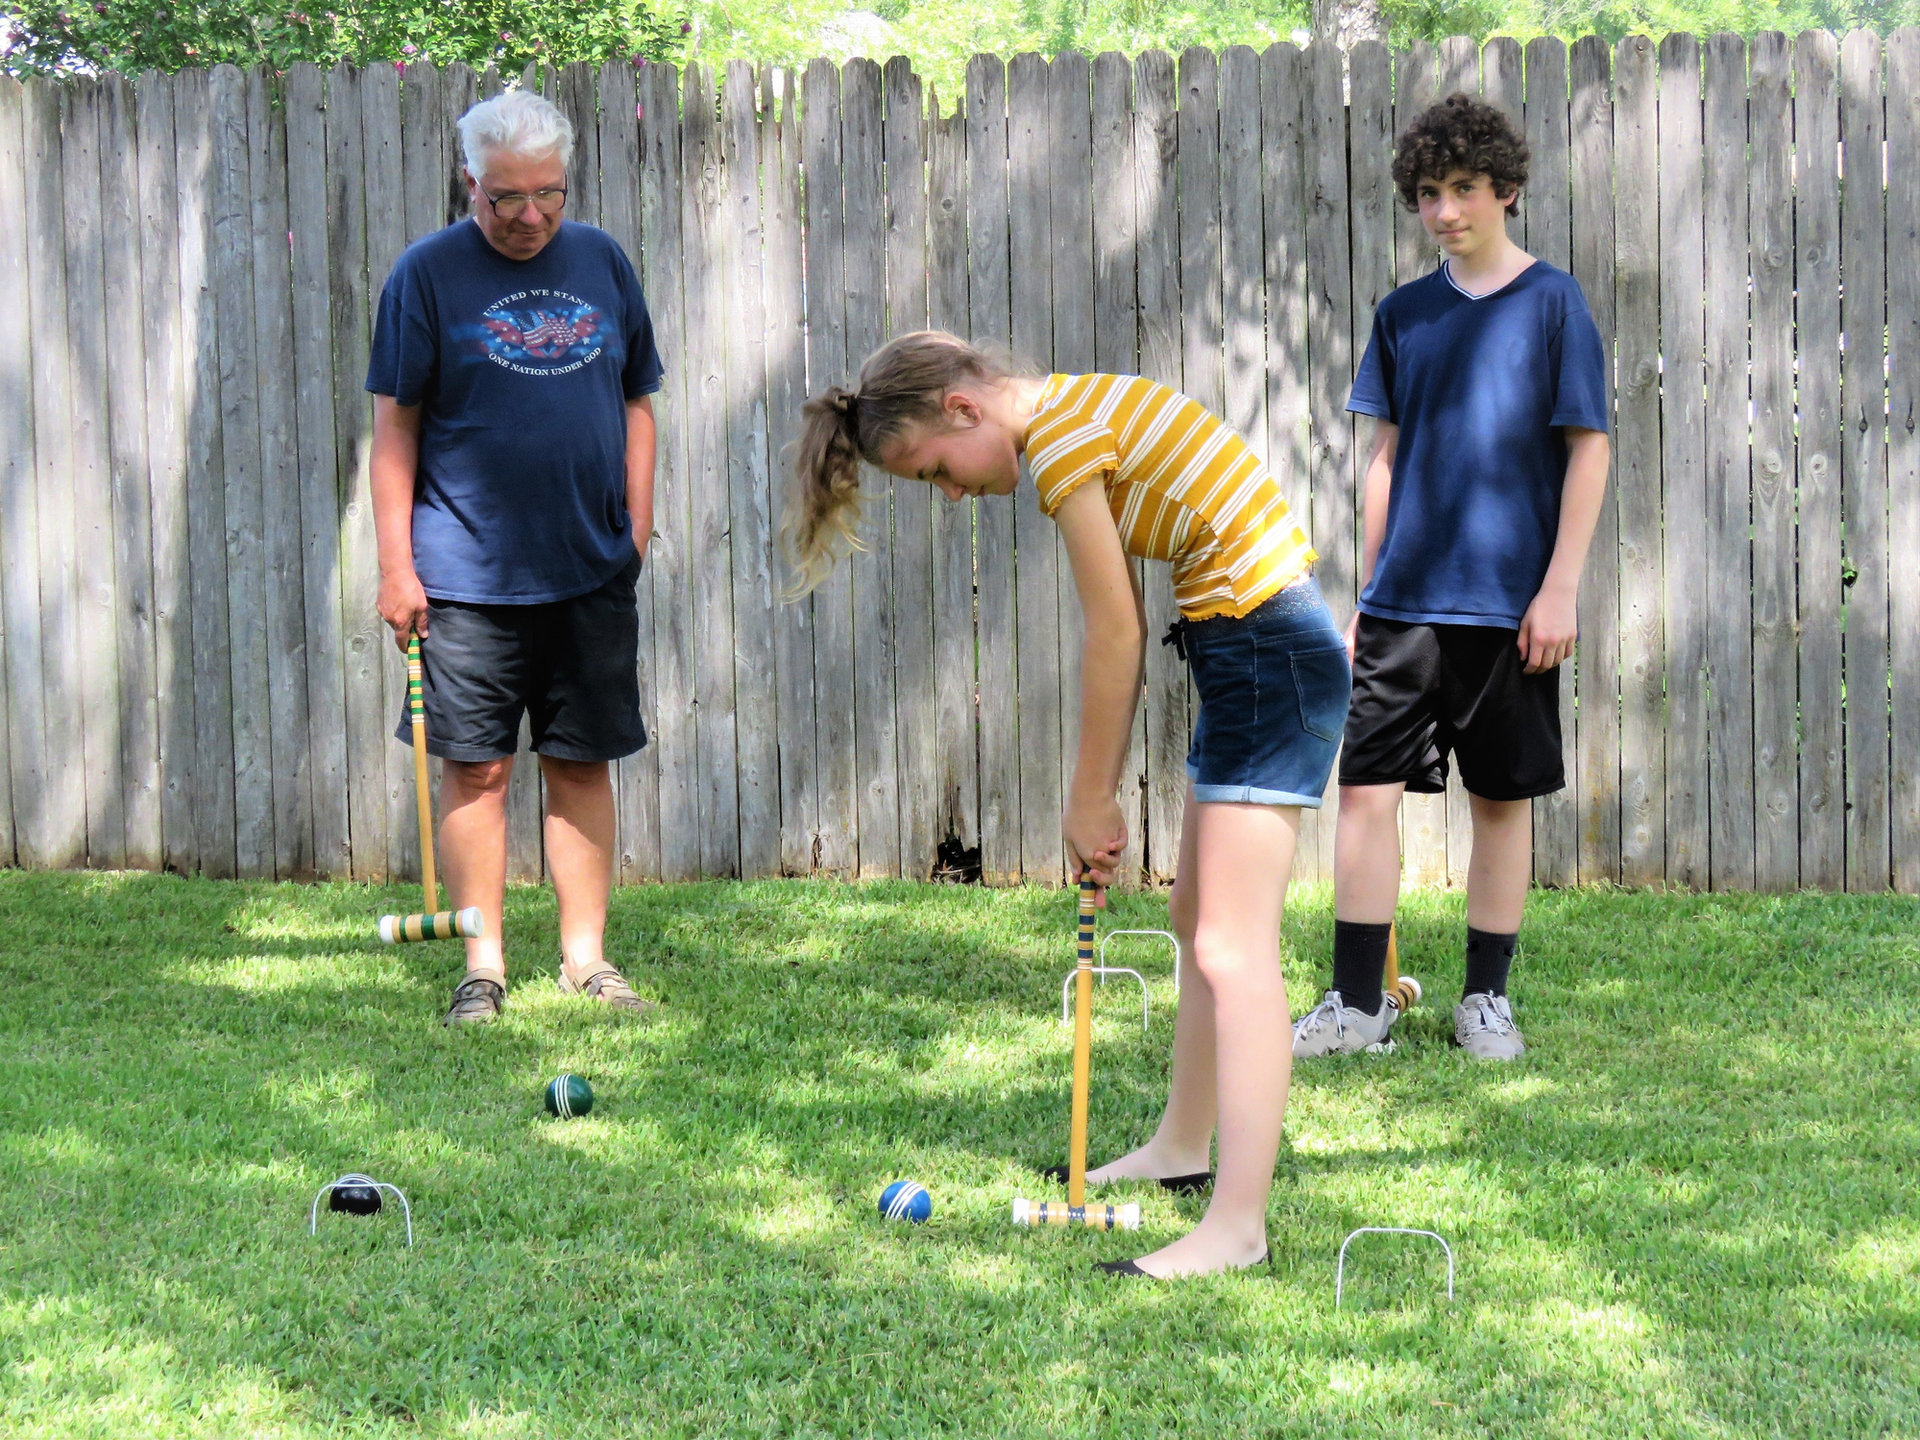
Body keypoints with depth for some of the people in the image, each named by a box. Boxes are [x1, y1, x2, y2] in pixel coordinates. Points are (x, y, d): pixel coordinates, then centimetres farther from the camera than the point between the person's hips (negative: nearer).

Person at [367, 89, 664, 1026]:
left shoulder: (601, 263, 9)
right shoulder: (429, 273, -1)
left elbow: (636, 401, 17)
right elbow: (395, 424, -2)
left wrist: (636, 519, 7)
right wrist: (396, 563, -8)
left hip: (592, 572, 3)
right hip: (468, 575, -3)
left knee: (583, 765, 7)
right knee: (476, 768, 0)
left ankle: (586, 958, 15)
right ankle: (482, 968, 8)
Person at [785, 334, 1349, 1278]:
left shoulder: (1061, 437, -16)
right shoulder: (1080, 415, 13)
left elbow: (1115, 635, -14)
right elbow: (1129, 630, 13)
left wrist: (1091, 800, -4)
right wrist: (1097, 796, 10)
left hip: (1268, 657, -11)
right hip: (1251, 655, 11)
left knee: (1233, 950, -14)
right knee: (1197, 918, 22)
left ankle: (1237, 1226, -18)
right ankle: (1183, 1147, 37)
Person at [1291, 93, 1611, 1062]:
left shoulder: (1552, 301, -2)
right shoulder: (1403, 313, 10)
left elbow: (1589, 449, -3)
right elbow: (1387, 458, 14)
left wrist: (1559, 587, -10)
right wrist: (1368, 592, 11)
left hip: (1508, 605, -3)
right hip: (1403, 602, 3)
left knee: (1503, 797, 5)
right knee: (1366, 788, -2)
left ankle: (1487, 998, 16)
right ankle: (1358, 1001, 3)